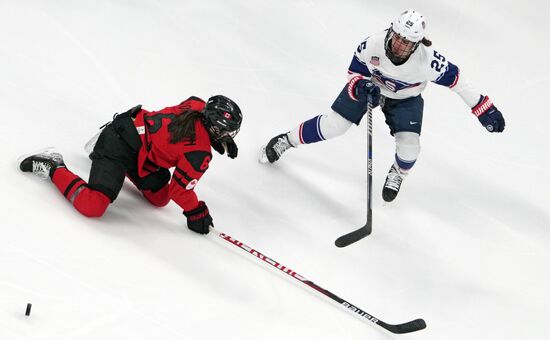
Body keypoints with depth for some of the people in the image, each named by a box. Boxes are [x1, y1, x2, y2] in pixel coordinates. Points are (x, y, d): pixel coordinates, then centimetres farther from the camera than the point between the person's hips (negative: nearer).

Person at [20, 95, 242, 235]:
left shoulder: (199, 106, -5)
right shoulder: (199, 153, -25)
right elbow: (180, 189, -15)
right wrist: (196, 214, 2)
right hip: (119, 146, -10)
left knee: (160, 198, 17)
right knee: (92, 206, -20)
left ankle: (125, 169, 36)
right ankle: (53, 168, -2)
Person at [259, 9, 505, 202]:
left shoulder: (428, 60, -38)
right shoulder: (372, 45, -34)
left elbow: (454, 79, -24)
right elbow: (355, 72, -17)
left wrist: (484, 109, -21)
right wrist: (361, 86, -40)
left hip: (405, 99, 0)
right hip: (370, 86, 0)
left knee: (409, 147, -15)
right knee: (333, 125, -6)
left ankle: (398, 173, 24)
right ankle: (286, 141, 20)